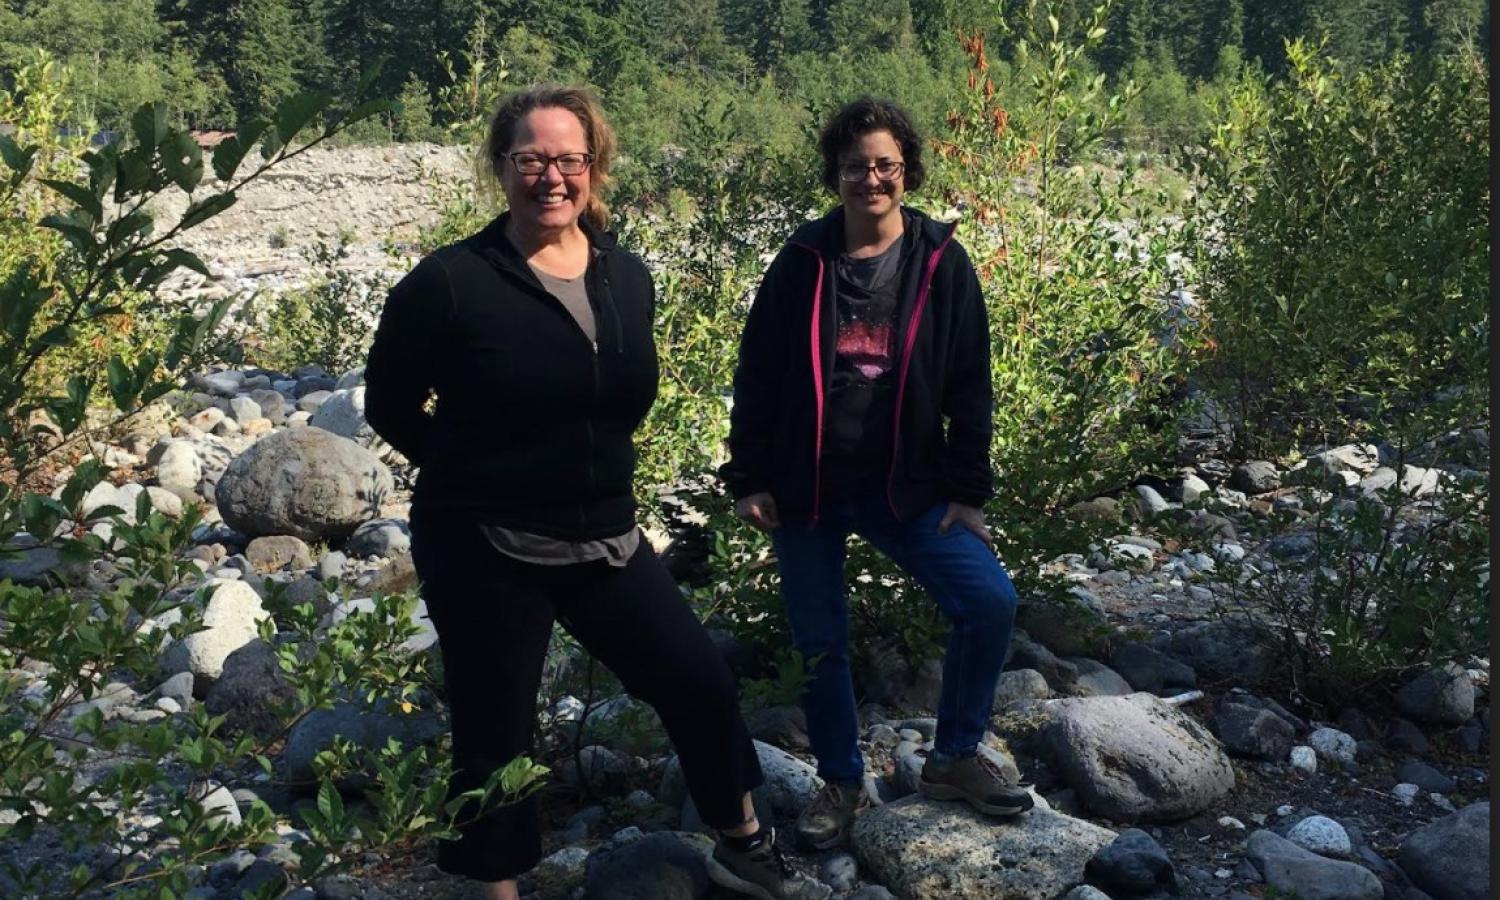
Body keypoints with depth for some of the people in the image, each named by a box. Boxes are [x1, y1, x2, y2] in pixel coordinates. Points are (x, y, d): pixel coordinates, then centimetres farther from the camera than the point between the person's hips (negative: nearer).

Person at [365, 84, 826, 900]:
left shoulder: (627, 277, 2)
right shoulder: (449, 282, -15)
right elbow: (389, 406, -3)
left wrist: (590, 477, 9)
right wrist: (478, 476, 3)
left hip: (604, 539, 5)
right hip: (484, 551, -5)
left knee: (700, 678, 9)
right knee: (494, 734, 8)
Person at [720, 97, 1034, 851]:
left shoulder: (941, 263, -1)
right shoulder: (803, 261, -1)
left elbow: (970, 386, 0)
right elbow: (757, 374, 1)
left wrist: (967, 490, -4)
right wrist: (748, 479, -4)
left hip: (906, 486, 0)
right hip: (806, 488, 0)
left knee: (990, 601, -10)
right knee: (818, 643, 7)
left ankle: (954, 758, 12)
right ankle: (841, 784, 29)